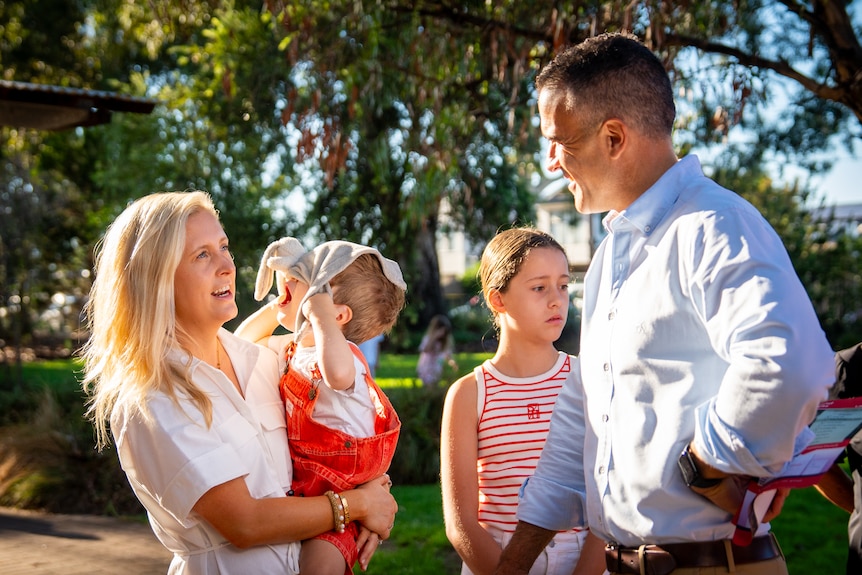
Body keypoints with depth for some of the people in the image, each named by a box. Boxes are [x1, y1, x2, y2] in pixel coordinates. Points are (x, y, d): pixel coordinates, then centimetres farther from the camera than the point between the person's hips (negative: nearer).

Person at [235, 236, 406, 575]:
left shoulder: (344, 357, -21)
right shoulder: (293, 348, 7)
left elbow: (337, 373, -49)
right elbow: (243, 342, 27)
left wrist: (319, 312, -36)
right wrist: (277, 306, 12)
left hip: (338, 495, -9)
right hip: (295, 490, 9)